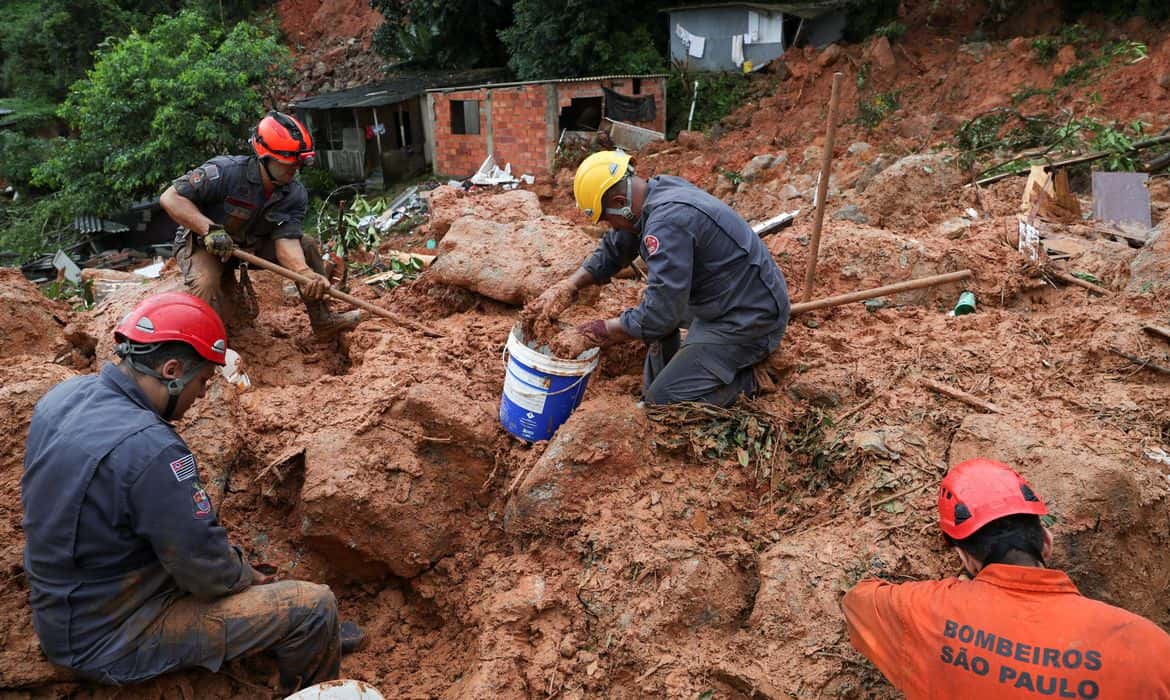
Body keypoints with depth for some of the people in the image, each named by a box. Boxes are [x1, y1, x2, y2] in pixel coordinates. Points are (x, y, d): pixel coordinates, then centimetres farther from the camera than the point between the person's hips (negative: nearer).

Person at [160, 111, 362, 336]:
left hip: (251, 245, 5)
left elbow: (286, 239, -25)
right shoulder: (226, 172, -28)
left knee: (307, 246, -9)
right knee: (205, 285, -36)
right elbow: (170, 197, -28)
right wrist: (210, 229, -41)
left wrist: (306, 273, -45)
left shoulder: (295, 195, -13)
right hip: (201, 243, -5)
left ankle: (321, 320, 1)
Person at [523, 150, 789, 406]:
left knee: (662, 402, -8)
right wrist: (567, 287, -1)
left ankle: (746, 378, 3)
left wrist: (589, 335, -21)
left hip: (749, 319, -10)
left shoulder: (667, 221, -29)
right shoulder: (658, 188, 0)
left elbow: (659, 315, -29)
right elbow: (612, 251, 12)